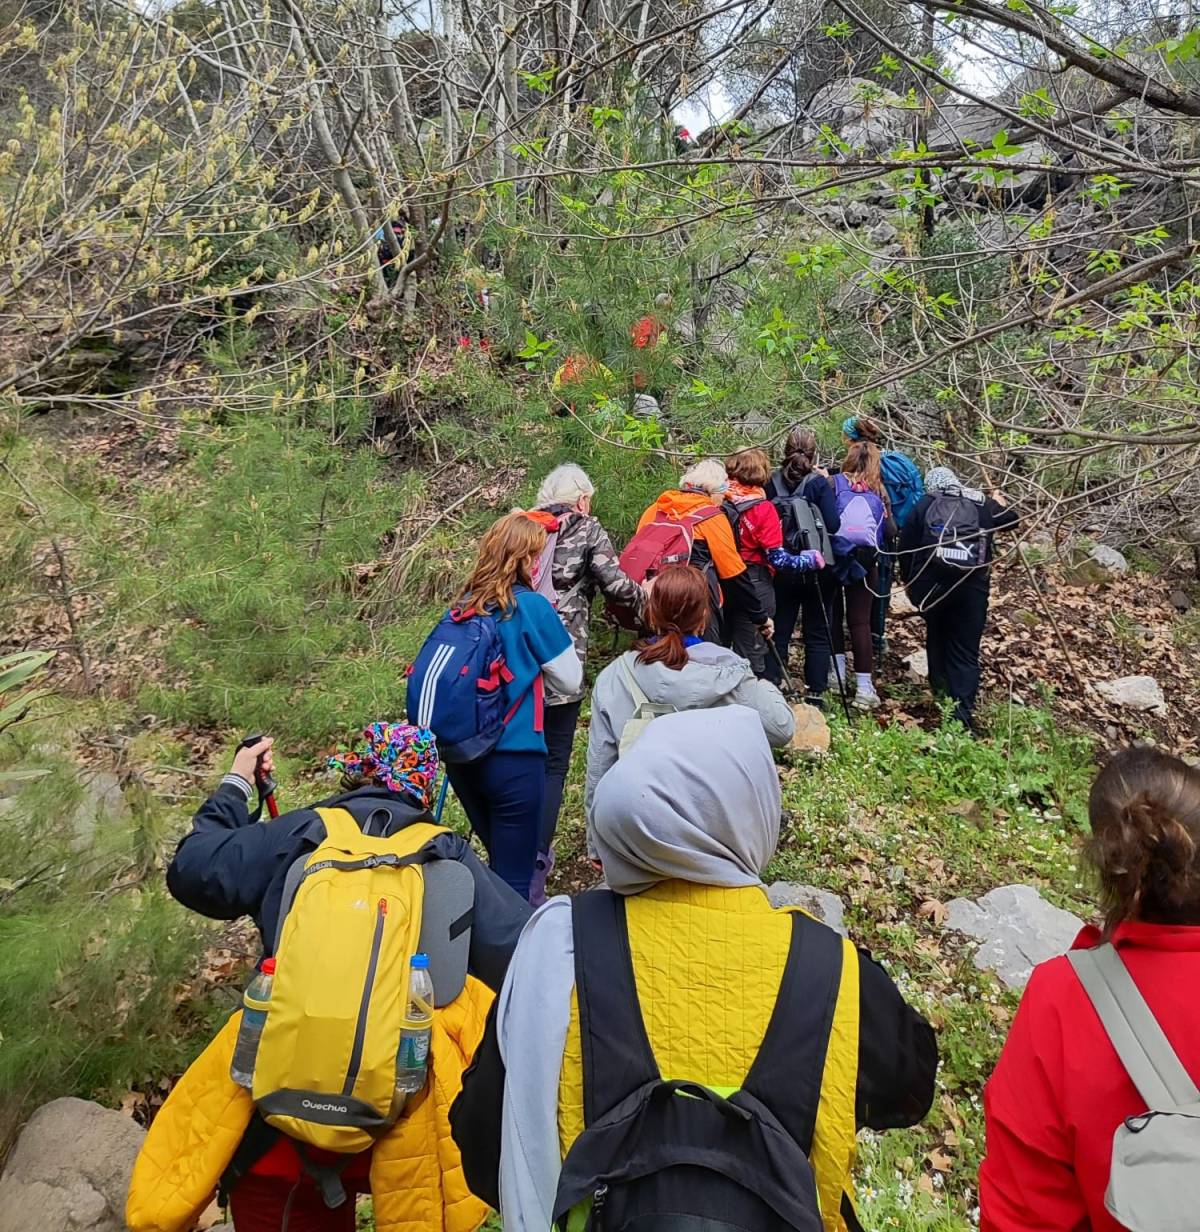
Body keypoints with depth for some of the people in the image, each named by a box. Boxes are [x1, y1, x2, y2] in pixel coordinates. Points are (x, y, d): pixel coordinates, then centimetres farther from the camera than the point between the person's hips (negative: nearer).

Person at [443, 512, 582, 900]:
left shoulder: (464, 605, 5)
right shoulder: (532, 606, -11)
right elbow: (570, 679, -2)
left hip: (461, 754, 6)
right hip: (513, 756, -6)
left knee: (498, 860, 24)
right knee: (514, 877, 5)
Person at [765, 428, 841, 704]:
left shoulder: (772, 482, -4)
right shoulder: (819, 483, -11)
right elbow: (833, 525, -16)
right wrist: (827, 484, -6)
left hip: (781, 567, 2)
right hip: (817, 569, -2)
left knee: (779, 632, 11)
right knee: (818, 634, 8)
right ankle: (815, 695, 11)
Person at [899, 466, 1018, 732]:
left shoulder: (924, 505, 5)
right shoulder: (983, 503, 10)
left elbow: (906, 547, 5)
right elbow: (1012, 519, 28)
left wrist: (910, 582, 18)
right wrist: (1001, 502, 49)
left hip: (932, 585, 0)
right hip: (973, 587, 0)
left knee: (936, 636, 25)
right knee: (966, 652, 1)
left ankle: (941, 690, 38)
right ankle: (962, 717, -6)